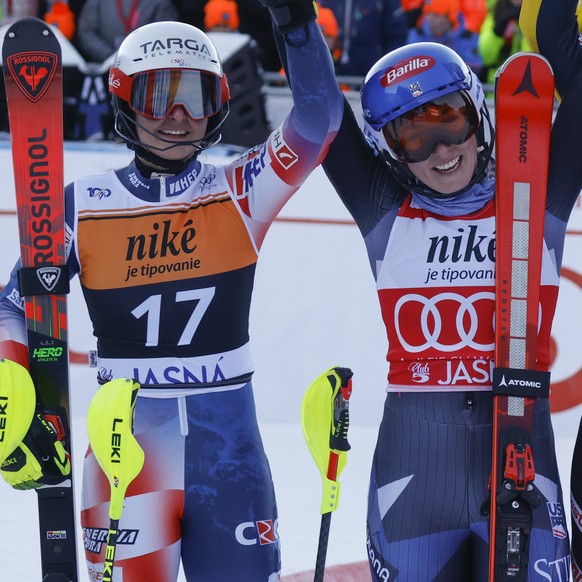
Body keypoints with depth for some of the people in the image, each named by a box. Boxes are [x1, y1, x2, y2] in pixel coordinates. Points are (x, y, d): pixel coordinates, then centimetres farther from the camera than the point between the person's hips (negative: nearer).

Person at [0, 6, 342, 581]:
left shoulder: (239, 193, 2)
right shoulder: (83, 206, 2)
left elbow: (317, 120, -10)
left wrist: (298, 22, -22)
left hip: (228, 432, 1)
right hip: (128, 439, -1)